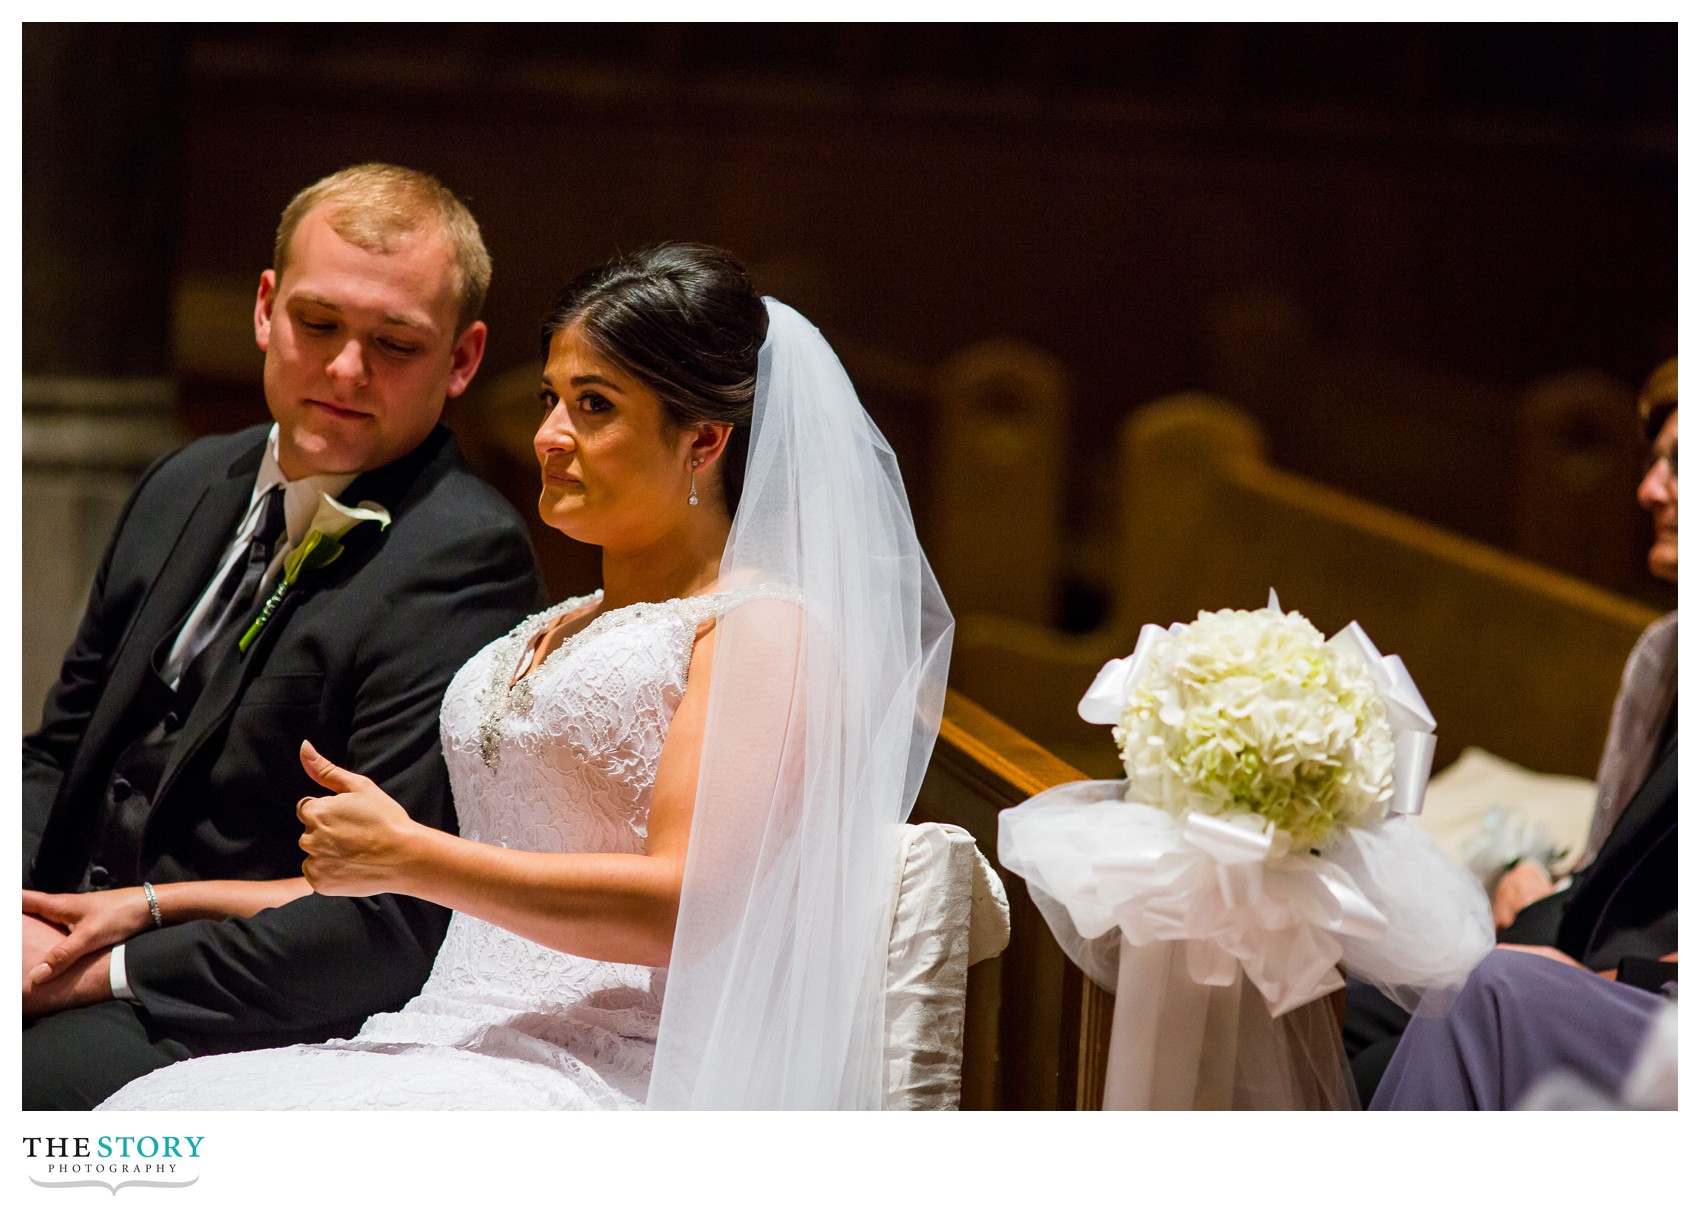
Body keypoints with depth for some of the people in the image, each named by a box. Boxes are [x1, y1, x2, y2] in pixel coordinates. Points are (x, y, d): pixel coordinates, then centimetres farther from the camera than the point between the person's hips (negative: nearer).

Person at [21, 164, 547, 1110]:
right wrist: (24, 918, -3)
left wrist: (108, 967, -17)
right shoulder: (189, 486, 13)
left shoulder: (466, 559, -13)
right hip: (60, 943, 7)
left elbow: (393, 925, -18)